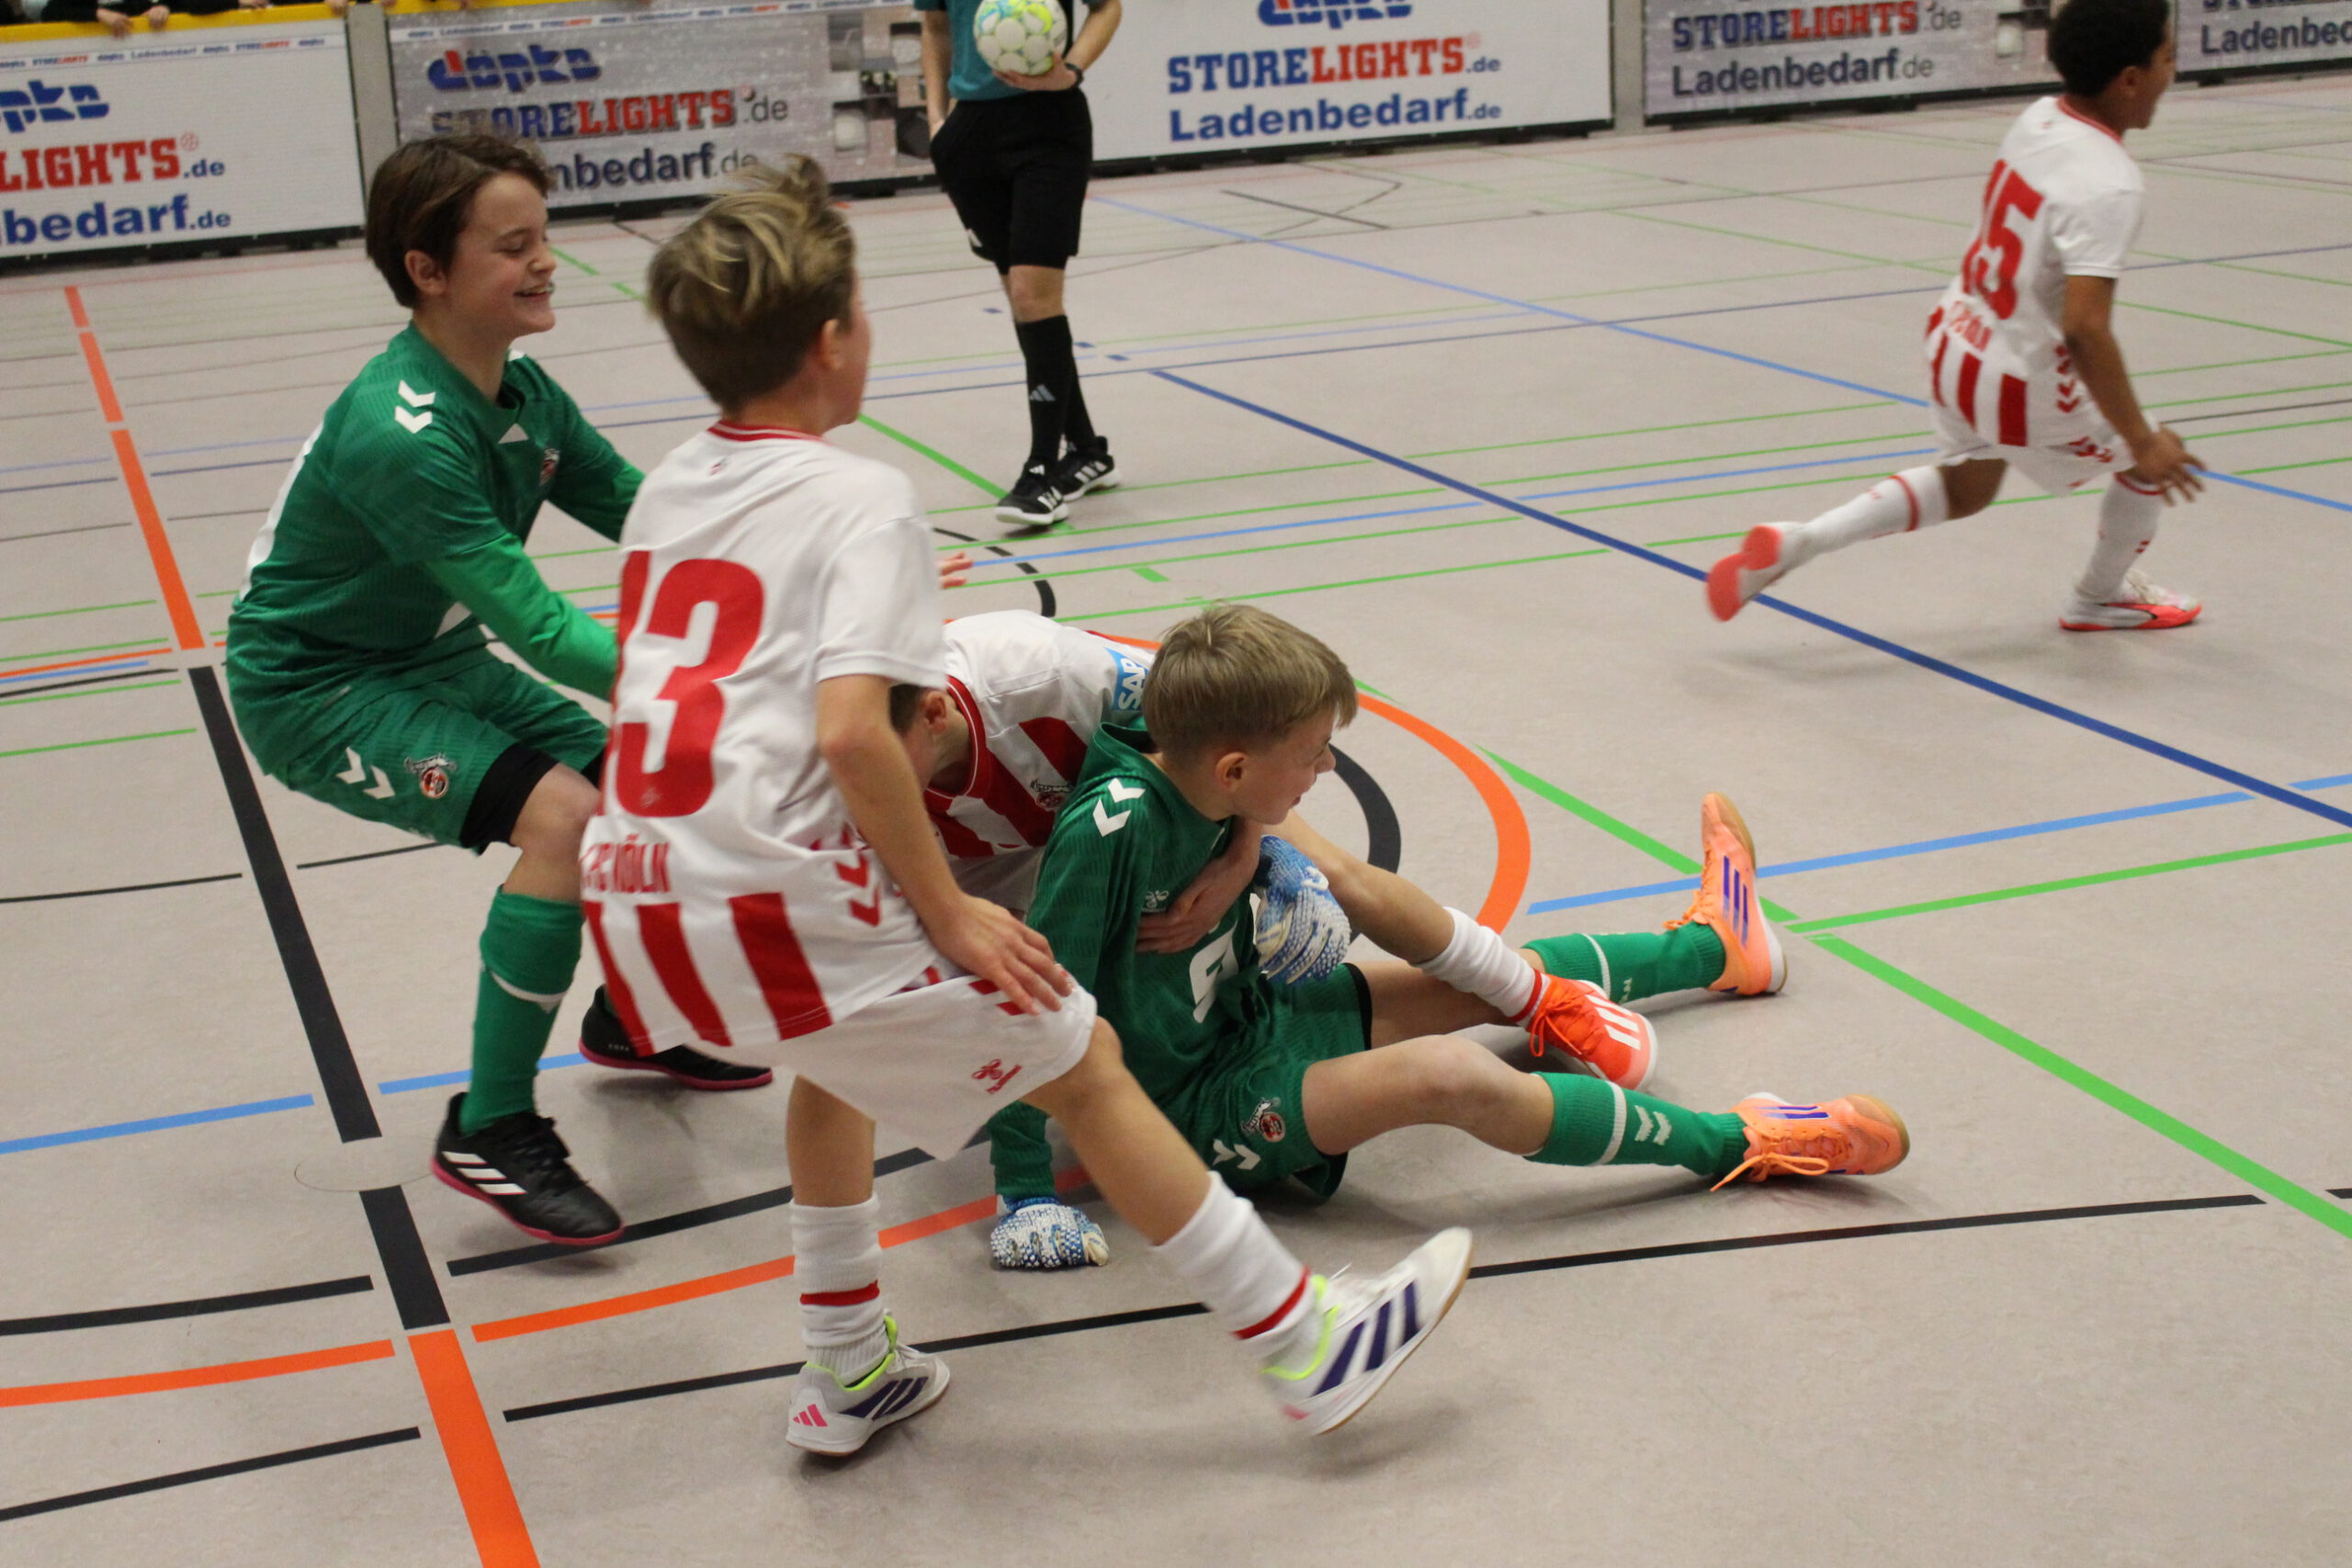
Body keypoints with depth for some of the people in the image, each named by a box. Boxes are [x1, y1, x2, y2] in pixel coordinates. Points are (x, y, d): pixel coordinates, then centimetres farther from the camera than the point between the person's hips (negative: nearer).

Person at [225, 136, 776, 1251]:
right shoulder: (399, 433, -32)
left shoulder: (520, 393, -4)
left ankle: (624, 1020, 36)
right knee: (561, 814, -28)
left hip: (432, 658, 9)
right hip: (316, 688, -9)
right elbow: (533, 622, -35)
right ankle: (489, 1129, -15)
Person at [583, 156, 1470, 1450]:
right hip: (778, 896, -8)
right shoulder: (859, 498, -7)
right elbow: (849, 730, -20)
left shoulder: (667, 490, 16)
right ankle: (1310, 1348, 14)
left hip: (635, 896, 8)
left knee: (837, 1051, 35)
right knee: (1085, 1066, 6)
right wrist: (946, 911, -11)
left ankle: (850, 1378, 41)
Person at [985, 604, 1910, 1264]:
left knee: (1499, 986, 16)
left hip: (1251, 1018, 9)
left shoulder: (1200, 792, -9)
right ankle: (1742, 1144, -16)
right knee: (1452, 1077, -28)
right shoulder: (1112, 825, -32)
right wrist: (1026, 1196, -29)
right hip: (1199, 1105, -9)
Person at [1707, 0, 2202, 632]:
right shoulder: (2108, 187, -28)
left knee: (1965, 489, 31)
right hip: (2023, 387, -8)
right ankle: (2099, 599, 42)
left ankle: (1793, 542, 18)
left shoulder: (2038, 118, -3)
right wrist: (2143, 441, -27)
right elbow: (2085, 328, -33)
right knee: (2153, 466, 17)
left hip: (1954, 339, 8)